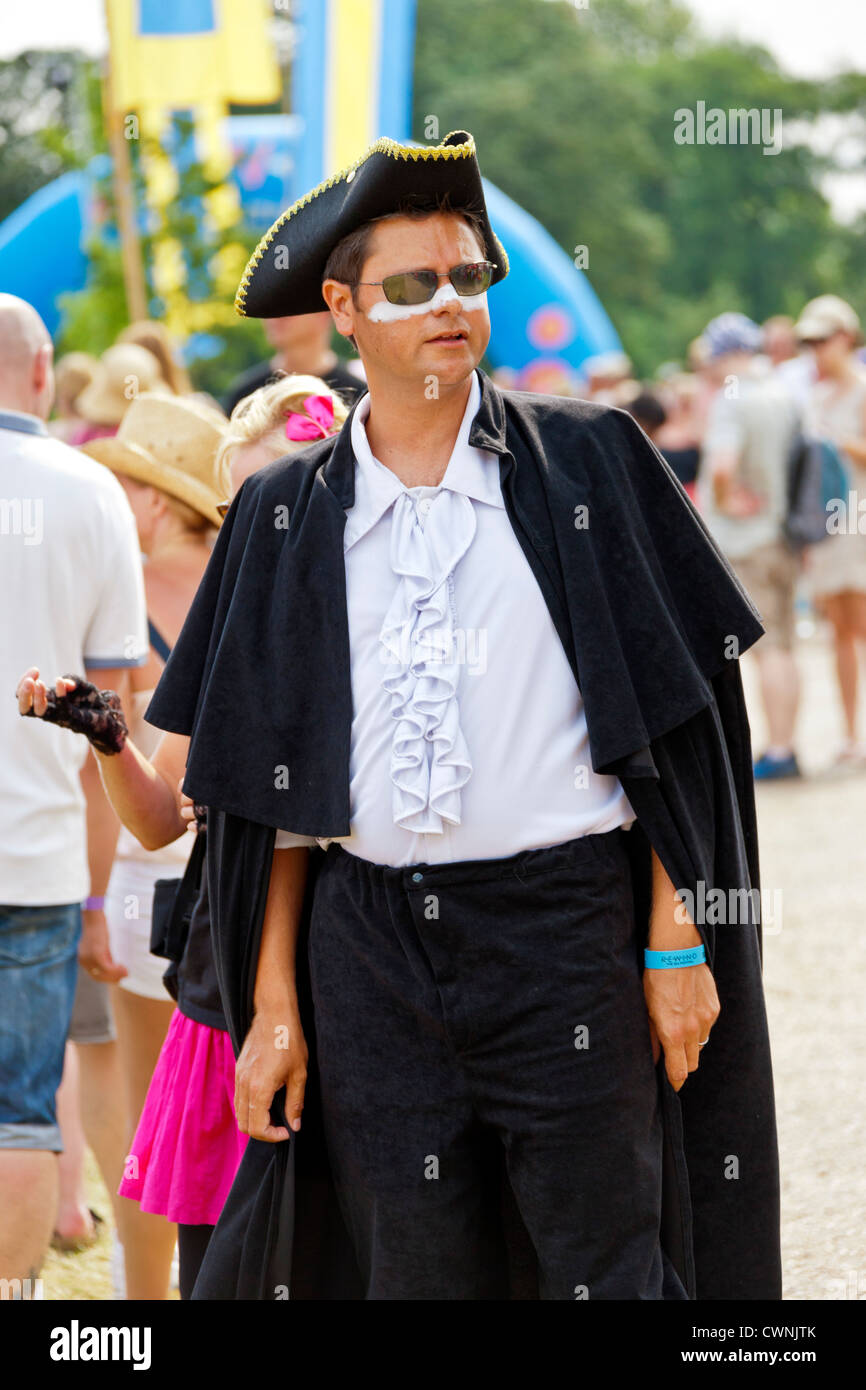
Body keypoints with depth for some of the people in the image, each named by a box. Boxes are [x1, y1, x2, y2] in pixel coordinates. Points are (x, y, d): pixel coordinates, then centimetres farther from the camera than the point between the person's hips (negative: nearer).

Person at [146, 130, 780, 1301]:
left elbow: (668, 718, 2)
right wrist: (273, 1000, 4)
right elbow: (279, 788, 10)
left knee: (602, 1266, -4)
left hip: (564, 930, -2)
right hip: (370, 946, 2)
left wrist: (676, 939, -5)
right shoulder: (290, 514, 10)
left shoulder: (587, 462, 4)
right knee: (413, 1267, 4)